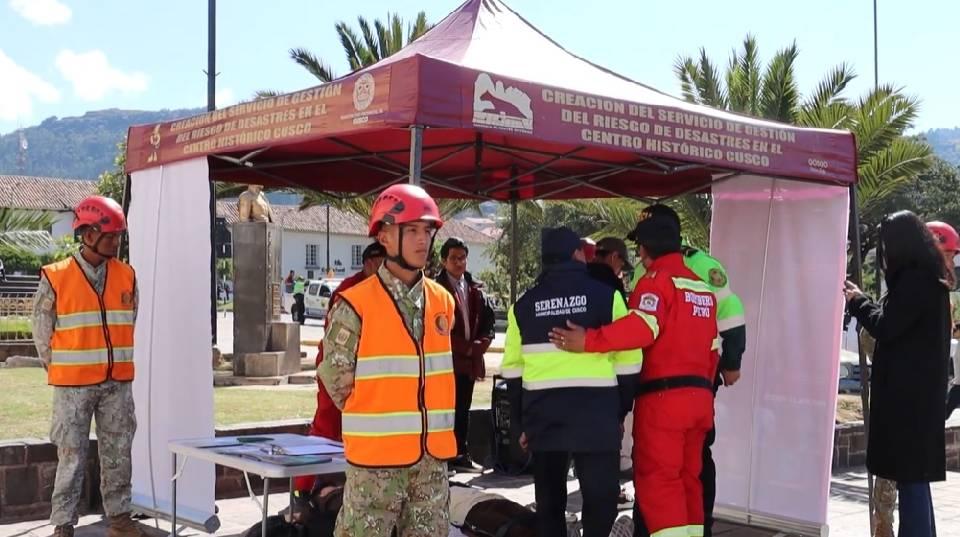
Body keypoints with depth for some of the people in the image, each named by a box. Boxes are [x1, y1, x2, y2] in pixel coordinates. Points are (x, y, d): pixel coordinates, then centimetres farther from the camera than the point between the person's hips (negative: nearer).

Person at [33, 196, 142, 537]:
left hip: (118, 383, 4)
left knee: (118, 454, 9)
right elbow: (43, 332, 0)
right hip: (73, 385, -4)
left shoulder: (127, 276, 4)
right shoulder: (55, 279, -8)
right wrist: (62, 372, 6)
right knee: (71, 457, 2)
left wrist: (115, 365, 13)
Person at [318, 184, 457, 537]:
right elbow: (335, 374, -7)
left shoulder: (443, 301, 8)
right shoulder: (356, 304, -12)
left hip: (432, 454, 6)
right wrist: (374, 423, 0)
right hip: (376, 455, -6)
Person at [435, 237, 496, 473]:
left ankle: (461, 455, 21)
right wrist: (465, 347, -11)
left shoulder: (475, 290, 12)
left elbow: (488, 322, 12)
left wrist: (478, 346, -5)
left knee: (463, 409, 13)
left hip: (470, 361, 6)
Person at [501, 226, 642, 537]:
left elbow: (513, 370, 9)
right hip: (596, 412, -3)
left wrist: (522, 421, 17)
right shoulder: (606, 296, 0)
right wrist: (620, 411, 10)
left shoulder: (523, 305, 8)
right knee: (601, 496, 4)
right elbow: (627, 361, -1)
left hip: (542, 413, 3)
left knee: (549, 498, 14)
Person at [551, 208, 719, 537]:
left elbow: (643, 327, -26)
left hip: (663, 396, -8)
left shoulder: (657, 280, -8)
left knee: (657, 479, -4)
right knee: (688, 478, 15)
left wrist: (588, 341, -28)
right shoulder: (702, 287, 18)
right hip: (699, 396, 8)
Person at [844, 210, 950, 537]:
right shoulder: (928, 278, 14)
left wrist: (857, 302, 1)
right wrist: (862, 300, 13)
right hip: (920, 387, 10)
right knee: (915, 470, 15)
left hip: (907, 390, -10)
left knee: (909, 472, -6)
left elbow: (885, 327, -14)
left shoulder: (914, 280, -17)